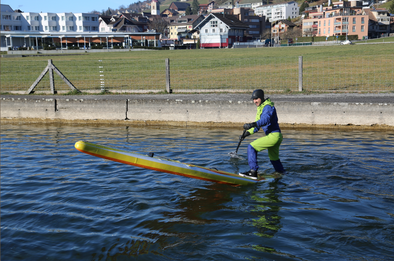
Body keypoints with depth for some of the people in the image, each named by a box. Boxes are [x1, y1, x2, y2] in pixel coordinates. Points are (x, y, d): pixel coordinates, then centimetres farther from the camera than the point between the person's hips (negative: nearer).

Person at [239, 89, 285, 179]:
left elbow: (265, 120, -33)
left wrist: (252, 124, -46)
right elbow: (257, 126, 20)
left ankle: (253, 171, -17)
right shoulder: (260, 108, 18)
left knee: (252, 147, -14)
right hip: (275, 137, 10)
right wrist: (247, 133, 8)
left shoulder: (268, 107, -13)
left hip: (274, 136, -10)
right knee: (274, 158, 26)